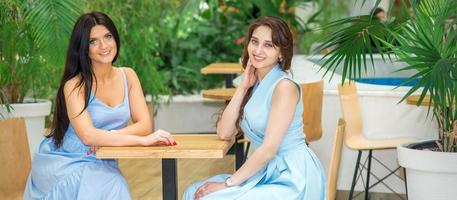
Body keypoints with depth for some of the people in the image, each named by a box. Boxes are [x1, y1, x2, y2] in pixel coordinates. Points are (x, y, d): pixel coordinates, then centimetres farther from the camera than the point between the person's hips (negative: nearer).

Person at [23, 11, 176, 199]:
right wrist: (144, 140, -29)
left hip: (101, 164, 5)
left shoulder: (127, 76, 3)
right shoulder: (75, 85, -13)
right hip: (65, 163, -5)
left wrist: (106, 137, -21)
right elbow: (88, 135, -25)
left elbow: (144, 125, -4)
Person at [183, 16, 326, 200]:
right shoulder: (254, 84, 11)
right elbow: (224, 133, 4)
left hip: (292, 178, -8)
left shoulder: (284, 86, -15)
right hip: (266, 173, 8)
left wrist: (227, 184, -17)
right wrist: (243, 88, -1)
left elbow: (269, 149, -20)